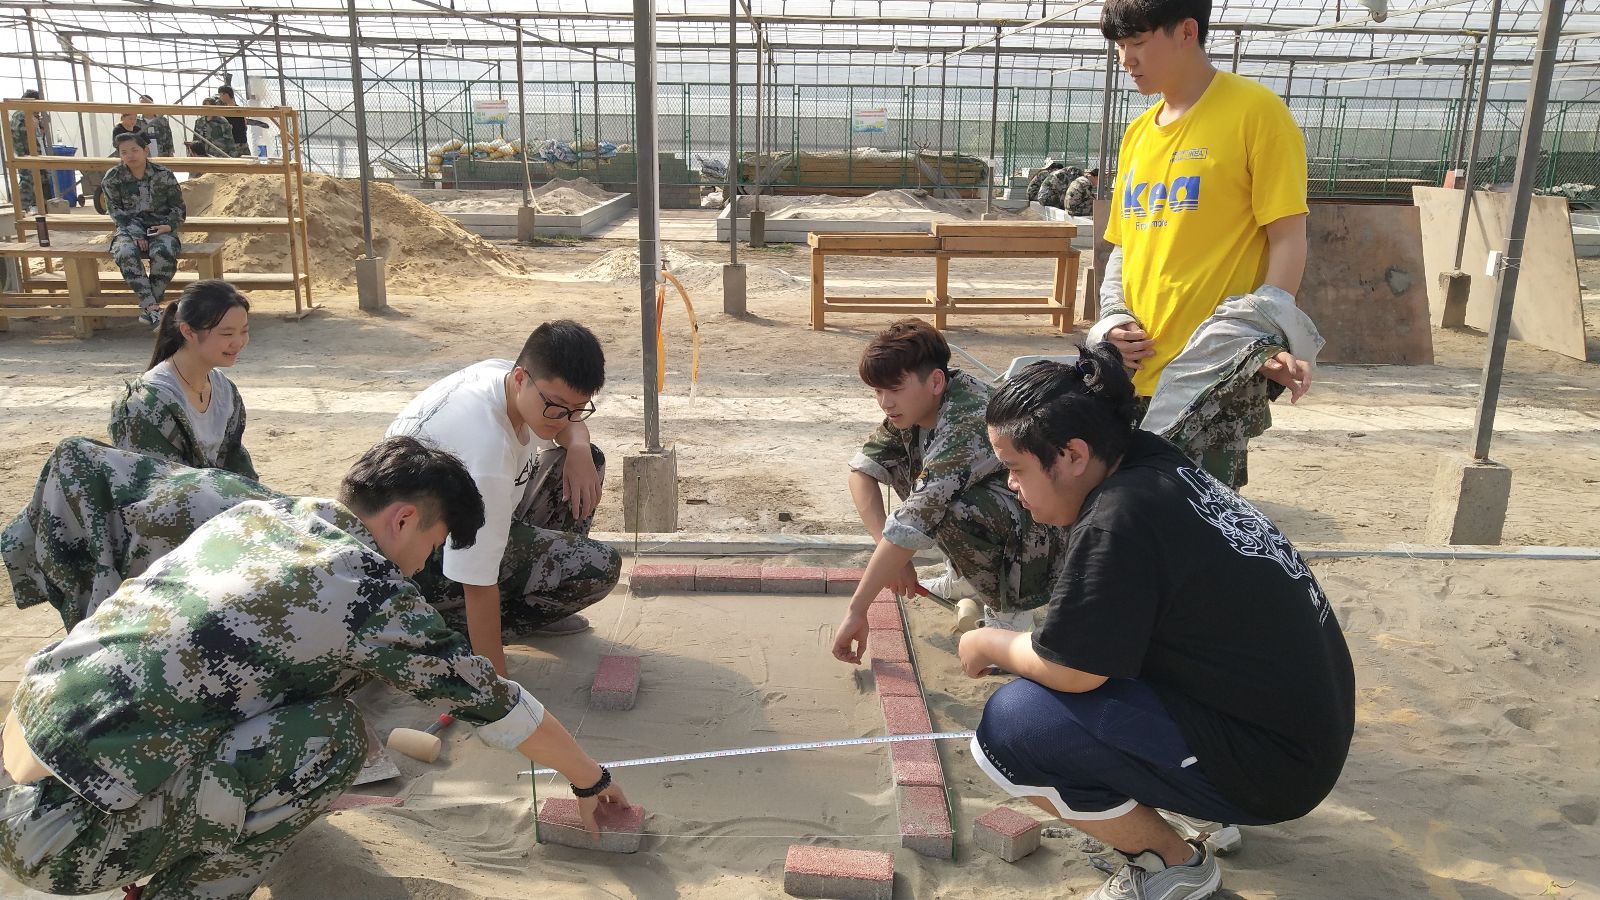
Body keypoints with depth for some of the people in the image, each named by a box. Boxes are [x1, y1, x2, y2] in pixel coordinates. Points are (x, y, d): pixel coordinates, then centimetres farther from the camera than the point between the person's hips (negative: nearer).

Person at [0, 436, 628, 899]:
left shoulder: (256, 512, 7)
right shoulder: (371, 593, -13)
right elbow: (499, 706, -2)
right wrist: (590, 782, 13)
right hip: (63, 831, -8)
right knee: (333, 734, -12)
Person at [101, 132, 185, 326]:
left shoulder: (164, 175, 1)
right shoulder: (113, 177, 3)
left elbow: (178, 207, 8)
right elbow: (115, 209, 2)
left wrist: (169, 225, -12)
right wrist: (135, 233, -13)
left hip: (160, 228, -1)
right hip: (130, 229, 1)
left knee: (163, 252, -36)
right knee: (125, 253, -35)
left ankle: (147, 308, -26)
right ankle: (152, 307, -37)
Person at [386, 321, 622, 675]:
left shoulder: (504, 373, -11)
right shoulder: (487, 447, -37)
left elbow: (570, 425, 13)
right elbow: (479, 583, -34)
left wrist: (578, 448, -12)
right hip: (423, 563, -9)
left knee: (588, 457, 6)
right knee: (600, 568, -19)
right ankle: (451, 624, -5)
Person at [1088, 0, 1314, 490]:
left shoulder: (1255, 111, -5)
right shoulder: (1138, 133, 15)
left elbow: (1287, 238, -8)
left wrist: (1270, 340, -19)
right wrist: (1113, 318, 1)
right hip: (1135, 375, 6)